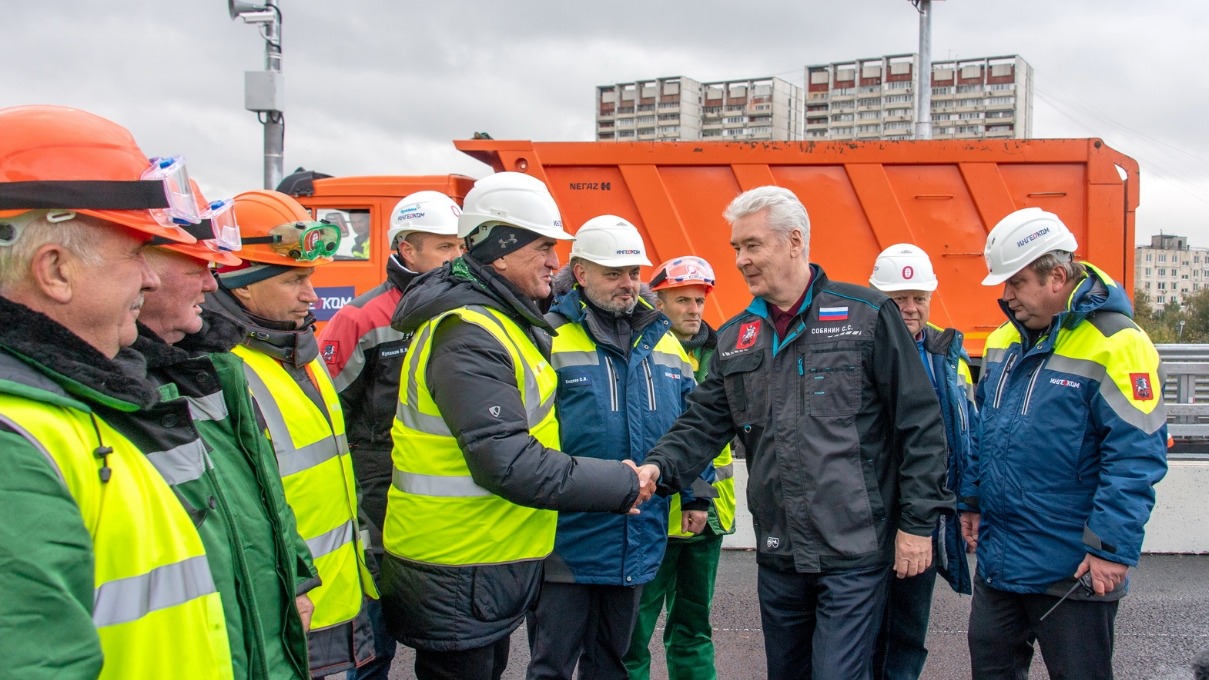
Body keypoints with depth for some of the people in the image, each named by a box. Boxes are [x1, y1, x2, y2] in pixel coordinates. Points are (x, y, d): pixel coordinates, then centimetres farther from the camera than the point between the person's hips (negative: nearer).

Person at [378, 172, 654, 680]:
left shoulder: (503, 319, 10)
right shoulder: (468, 337, -23)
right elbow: (508, 463, -29)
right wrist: (621, 485, -21)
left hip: (489, 566, 10)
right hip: (456, 580, -10)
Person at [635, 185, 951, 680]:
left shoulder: (867, 316, -7)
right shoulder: (734, 339, 9)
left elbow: (920, 425, -7)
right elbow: (704, 424, 7)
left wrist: (918, 523, -8)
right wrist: (659, 466, -13)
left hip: (855, 552, -5)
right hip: (777, 556, 6)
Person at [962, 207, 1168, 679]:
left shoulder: (1115, 344, -18)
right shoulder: (1004, 339, 7)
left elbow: (1136, 456, -21)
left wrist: (1112, 550, -21)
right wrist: (971, 500, 16)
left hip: (1072, 572, -7)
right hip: (997, 558, 7)